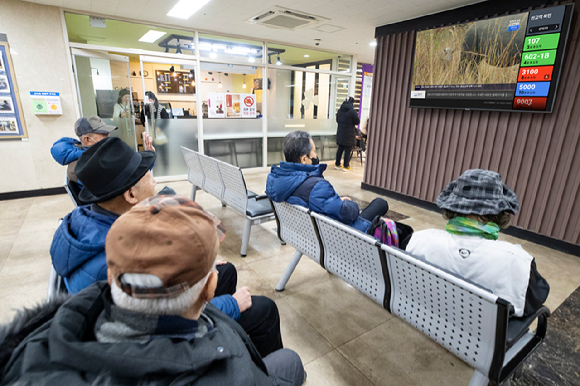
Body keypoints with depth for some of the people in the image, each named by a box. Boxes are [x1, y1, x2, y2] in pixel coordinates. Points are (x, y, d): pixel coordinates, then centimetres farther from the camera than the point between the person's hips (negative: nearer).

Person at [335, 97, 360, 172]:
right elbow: (357, 122, -10)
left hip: (340, 134, 6)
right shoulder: (352, 111, -16)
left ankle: (337, 164, 21)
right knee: (348, 150, 2)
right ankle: (346, 166, 7)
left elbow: (337, 120, 18)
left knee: (340, 149, 14)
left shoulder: (340, 110, 6)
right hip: (349, 134, -6)